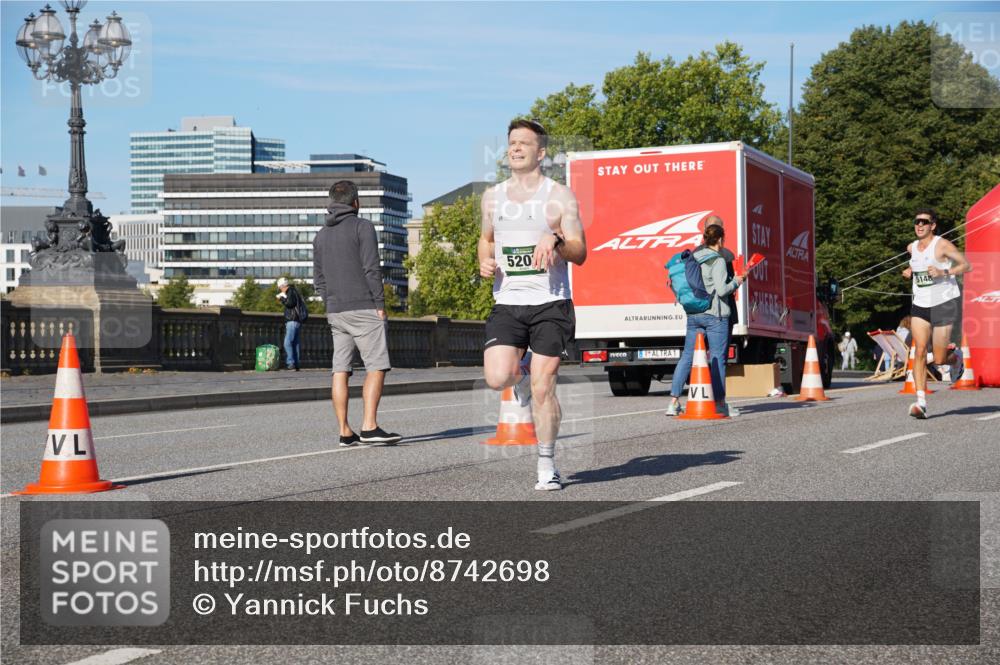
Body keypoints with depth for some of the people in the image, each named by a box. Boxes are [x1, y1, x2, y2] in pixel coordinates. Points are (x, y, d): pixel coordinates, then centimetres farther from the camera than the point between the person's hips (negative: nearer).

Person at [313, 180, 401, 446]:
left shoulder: (321, 235, 15)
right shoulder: (362, 227, -4)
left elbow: (318, 279, 14)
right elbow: (371, 269, -12)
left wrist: (332, 305, 16)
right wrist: (380, 304, -8)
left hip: (335, 312, 6)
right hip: (364, 309, -6)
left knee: (340, 371, 3)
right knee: (376, 367, -6)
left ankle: (345, 431, 1)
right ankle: (370, 426, -17)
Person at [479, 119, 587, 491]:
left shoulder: (559, 196, 0)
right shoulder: (493, 197, 13)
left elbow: (580, 254, -3)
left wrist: (555, 240, -24)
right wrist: (485, 262, 7)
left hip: (551, 305, -3)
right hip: (507, 303, 3)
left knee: (542, 389, -6)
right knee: (496, 379, -16)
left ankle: (547, 465, 10)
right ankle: (521, 374, 22)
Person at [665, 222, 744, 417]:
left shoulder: (695, 257, 8)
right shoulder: (718, 261, -11)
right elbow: (722, 290, -16)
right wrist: (736, 282, 1)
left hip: (694, 313, 6)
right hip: (715, 314, -6)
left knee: (687, 357, 8)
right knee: (717, 359, 1)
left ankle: (674, 401, 4)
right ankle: (720, 404, 7)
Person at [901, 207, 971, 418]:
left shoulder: (942, 245, -9)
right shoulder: (912, 248, 9)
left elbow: (967, 265, -9)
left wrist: (944, 272, -23)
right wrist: (911, 271, 11)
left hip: (944, 303, -5)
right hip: (920, 305, 5)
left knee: (939, 359, -1)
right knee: (920, 351, -13)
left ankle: (955, 357, 37)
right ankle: (921, 402, -17)